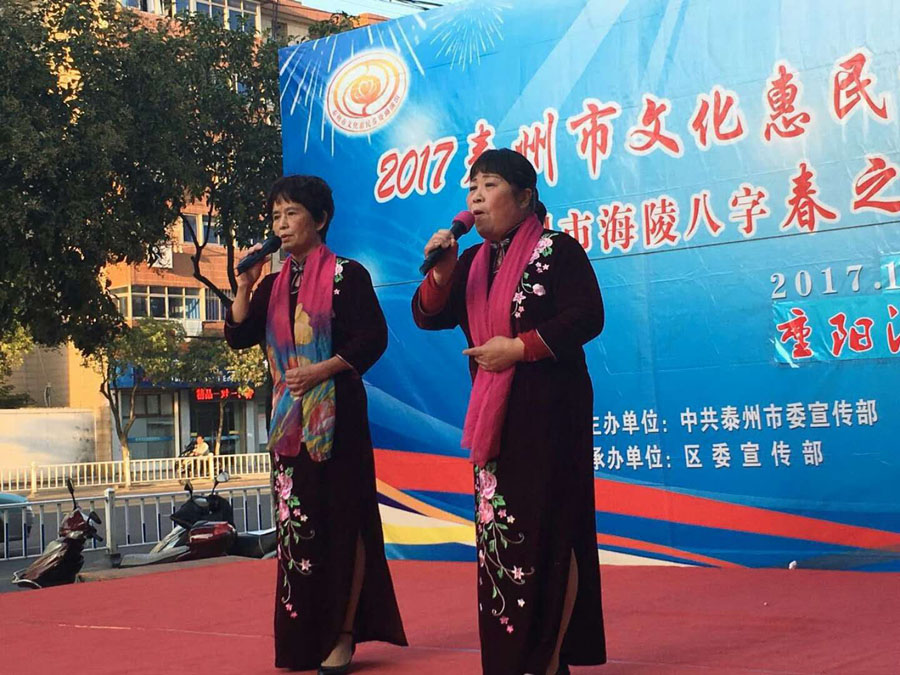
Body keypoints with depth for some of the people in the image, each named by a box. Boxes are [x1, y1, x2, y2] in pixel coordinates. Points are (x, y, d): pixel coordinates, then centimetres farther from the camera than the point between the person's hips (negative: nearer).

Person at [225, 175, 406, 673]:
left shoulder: (347, 275, -3)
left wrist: (321, 371, -19)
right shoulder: (274, 285, 14)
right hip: (288, 417, 6)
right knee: (296, 523, 6)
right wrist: (244, 285, -3)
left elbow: (372, 338, -10)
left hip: (336, 414, -6)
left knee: (342, 520, -3)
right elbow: (238, 337, 7)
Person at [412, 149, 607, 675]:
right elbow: (428, 317, 7)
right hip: (492, 415, 7)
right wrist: (441, 271, -10)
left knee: (548, 531, -5)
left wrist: (520, 347, -18)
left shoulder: (558, 250, -6)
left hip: (550, 410, -7)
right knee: (500, 532, 8)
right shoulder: (474, 262, 13)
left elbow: (587, 317, -15)